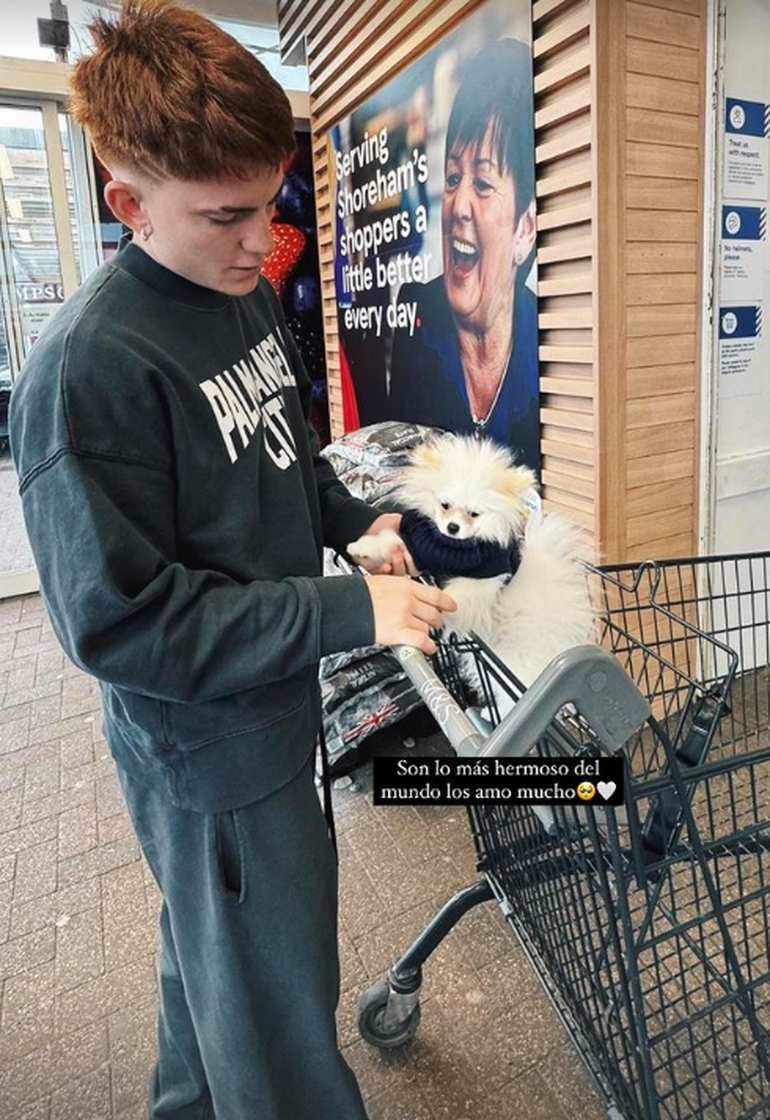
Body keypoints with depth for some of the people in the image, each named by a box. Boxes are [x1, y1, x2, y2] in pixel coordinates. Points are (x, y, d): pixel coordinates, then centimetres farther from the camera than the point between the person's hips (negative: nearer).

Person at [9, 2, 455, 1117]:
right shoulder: (90, 368, -25)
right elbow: (119, 621, -24)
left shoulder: (247, 295, 2)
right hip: (209, 747, -8)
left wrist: (357, 519, -1)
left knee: (210, 949, 31)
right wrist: (348, 612, -26)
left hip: (273, 700, 9)